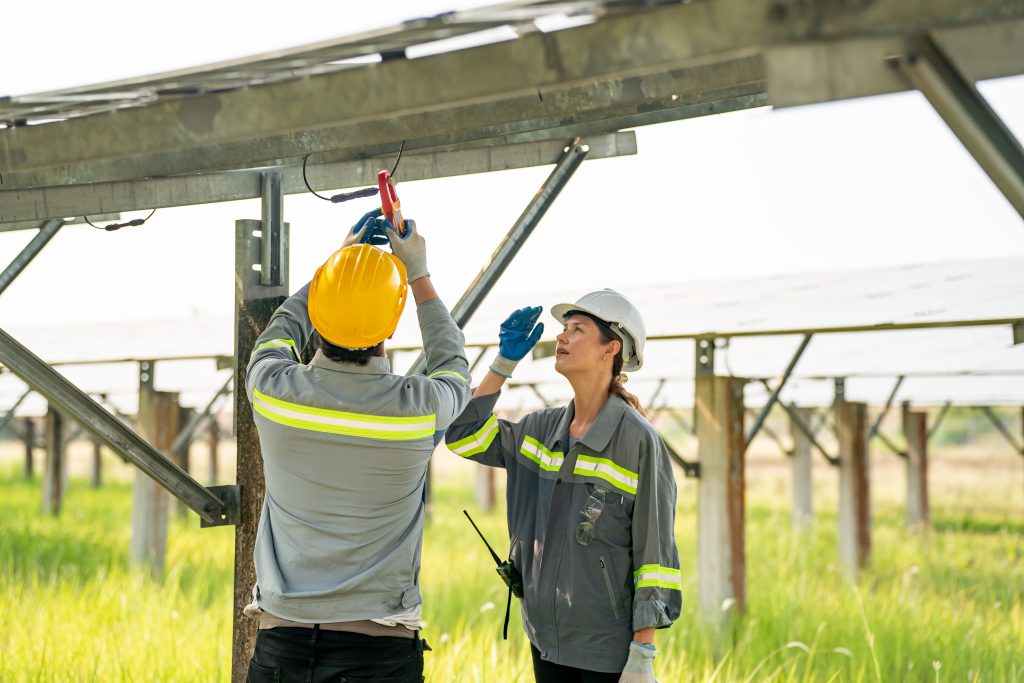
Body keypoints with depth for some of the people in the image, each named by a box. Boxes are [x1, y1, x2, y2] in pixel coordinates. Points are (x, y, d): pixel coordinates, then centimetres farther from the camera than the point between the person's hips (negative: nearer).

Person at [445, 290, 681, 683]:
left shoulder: (637, 440, -11)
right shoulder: (542, 429, 7)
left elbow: (655, 554, -11)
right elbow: (464, 435, 18)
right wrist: (504, 363, 9)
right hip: (546, 642, 6)